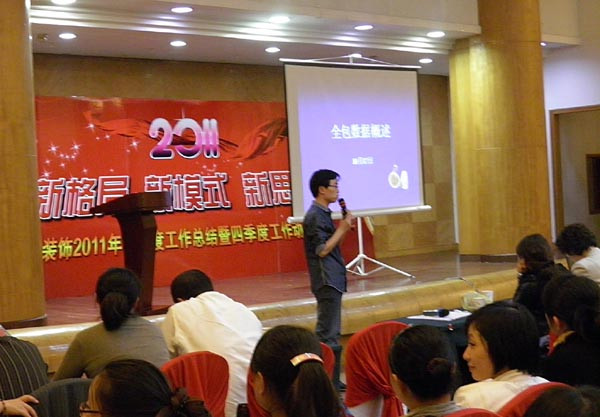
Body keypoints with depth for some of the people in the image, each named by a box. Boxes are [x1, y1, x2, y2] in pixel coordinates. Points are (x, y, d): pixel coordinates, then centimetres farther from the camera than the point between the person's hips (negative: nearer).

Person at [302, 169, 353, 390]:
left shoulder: (323, 214, 16)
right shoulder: (315, 216, -14)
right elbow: (322, 250, -19)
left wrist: (343, 227, 7)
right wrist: (341, 229, -15)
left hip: (333, 280, 10)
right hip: (326, 280, -10)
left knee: (331, 333, 14)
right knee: (328, 334, -8)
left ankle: (333, 380, 20)